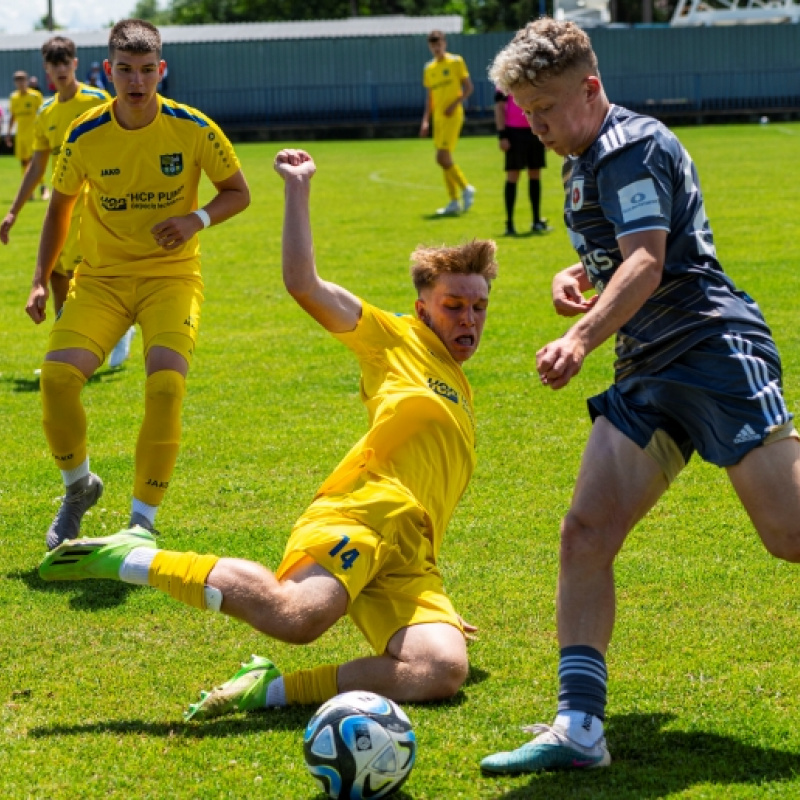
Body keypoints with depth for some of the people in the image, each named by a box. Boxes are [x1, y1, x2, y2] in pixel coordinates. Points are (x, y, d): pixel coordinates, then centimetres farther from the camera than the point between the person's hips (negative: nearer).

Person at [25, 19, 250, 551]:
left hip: (171, 276, -1)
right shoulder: (85, 136, -6)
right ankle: (80, 486, 9)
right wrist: (41, 280, 2)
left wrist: (197, 219, -17)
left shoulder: (193, 129, -10)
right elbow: (61, 206, 9)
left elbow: (238, 192, 3)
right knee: (57, 374, -20)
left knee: (166, 386, -23)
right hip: (101, 277, 2)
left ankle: (143, 519, -6)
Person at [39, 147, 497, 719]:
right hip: (361, 515, -6)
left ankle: (272, 690, -19)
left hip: (411, 563, 6)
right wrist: (299, 189, -3)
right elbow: (303, 284, 1)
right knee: (297, 616, -37)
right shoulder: (397, 340, 15)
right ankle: (133, 559, -18)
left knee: (444, 671, -25)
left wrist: (438, 609, 38)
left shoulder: (461, 394, 35)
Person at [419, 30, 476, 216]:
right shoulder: (429, 69, 13)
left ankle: (466, 188, 2)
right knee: (444, 159, 6)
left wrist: (455, 104, -16)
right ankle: (454, 202, 13)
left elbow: (468, 88, -3)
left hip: (453, 116, -6)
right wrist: (426, 120, 10)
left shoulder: (456, 62, -2)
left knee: (443, 157, -16)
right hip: (438, 117, 6)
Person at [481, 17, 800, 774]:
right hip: (648, 372, 9)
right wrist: (579, 274, 12)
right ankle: (580, 725, -6)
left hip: (715, 349, -9)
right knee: (585, 531, -5)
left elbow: (647, 263, -21)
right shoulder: (584, 166, 20)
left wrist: (582, 338, -34)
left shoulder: (631, 145, -9)